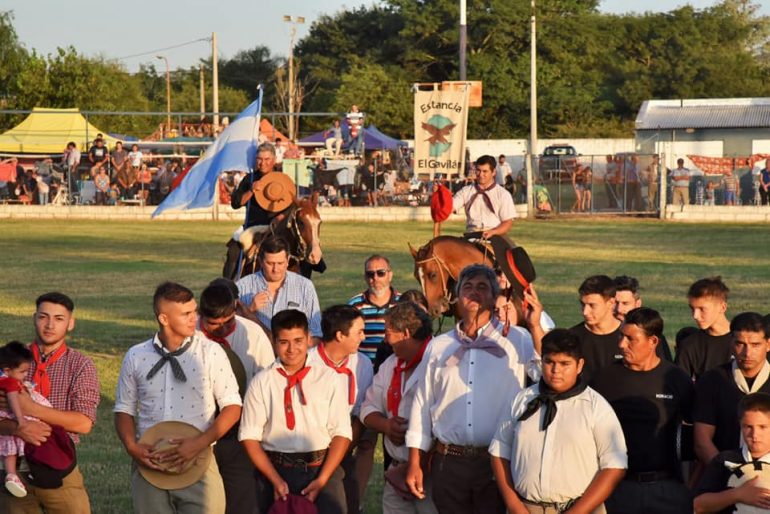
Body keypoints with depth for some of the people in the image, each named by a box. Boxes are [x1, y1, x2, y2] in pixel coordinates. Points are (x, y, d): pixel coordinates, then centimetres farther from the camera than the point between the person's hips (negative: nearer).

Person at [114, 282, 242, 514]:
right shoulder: (136, 357, 5)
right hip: (149, 463, 2)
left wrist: (200, 443, -13)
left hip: (197, 462, -2)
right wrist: (131, 446, -6)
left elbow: (232, 406, -1)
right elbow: (124, 409, 13)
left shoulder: (210, 353, -1)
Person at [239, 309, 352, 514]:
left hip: (323, 468, -1)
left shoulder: (328, 378, 3)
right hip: (277, 469, 1)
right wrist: (276, 480, -9)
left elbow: (342, 433, 1)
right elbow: (250, 436, 1)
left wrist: (322, 480, -9)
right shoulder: (261, 383, 3)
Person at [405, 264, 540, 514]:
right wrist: (415, 464, 10)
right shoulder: (439, 346, 11)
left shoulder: (518, 341, 2)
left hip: (497, 463, -3)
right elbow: (422, 404, 13)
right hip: (448, 463, 3)